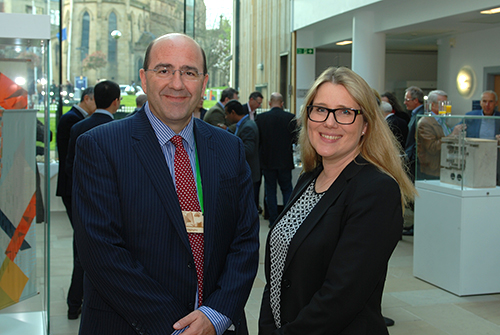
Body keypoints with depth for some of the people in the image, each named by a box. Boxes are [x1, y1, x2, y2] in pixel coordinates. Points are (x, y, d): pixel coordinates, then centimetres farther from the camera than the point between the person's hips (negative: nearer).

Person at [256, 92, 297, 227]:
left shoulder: (261, 118, -8)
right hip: (285, 161, 0)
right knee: (287, 189, 12)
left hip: (267, 160, 0)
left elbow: (257, 139, -4)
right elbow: (295, 138, -3)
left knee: (270, 191, 8)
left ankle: (273, 220, 11)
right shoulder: (291, 118, -8)